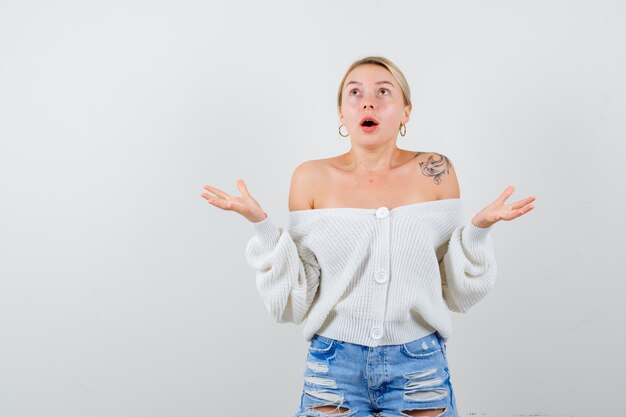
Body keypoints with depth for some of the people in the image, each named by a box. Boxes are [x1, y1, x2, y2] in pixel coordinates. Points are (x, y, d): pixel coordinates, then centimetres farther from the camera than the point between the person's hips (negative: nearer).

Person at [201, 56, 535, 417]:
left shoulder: (435, 173, -4)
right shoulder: (312, 179, -4)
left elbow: (457, 293, 1)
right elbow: (295, 301, -4)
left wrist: (479, 228, -14)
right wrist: (261, 225, -14)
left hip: (420, 369, 1)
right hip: (334, 369, 0)